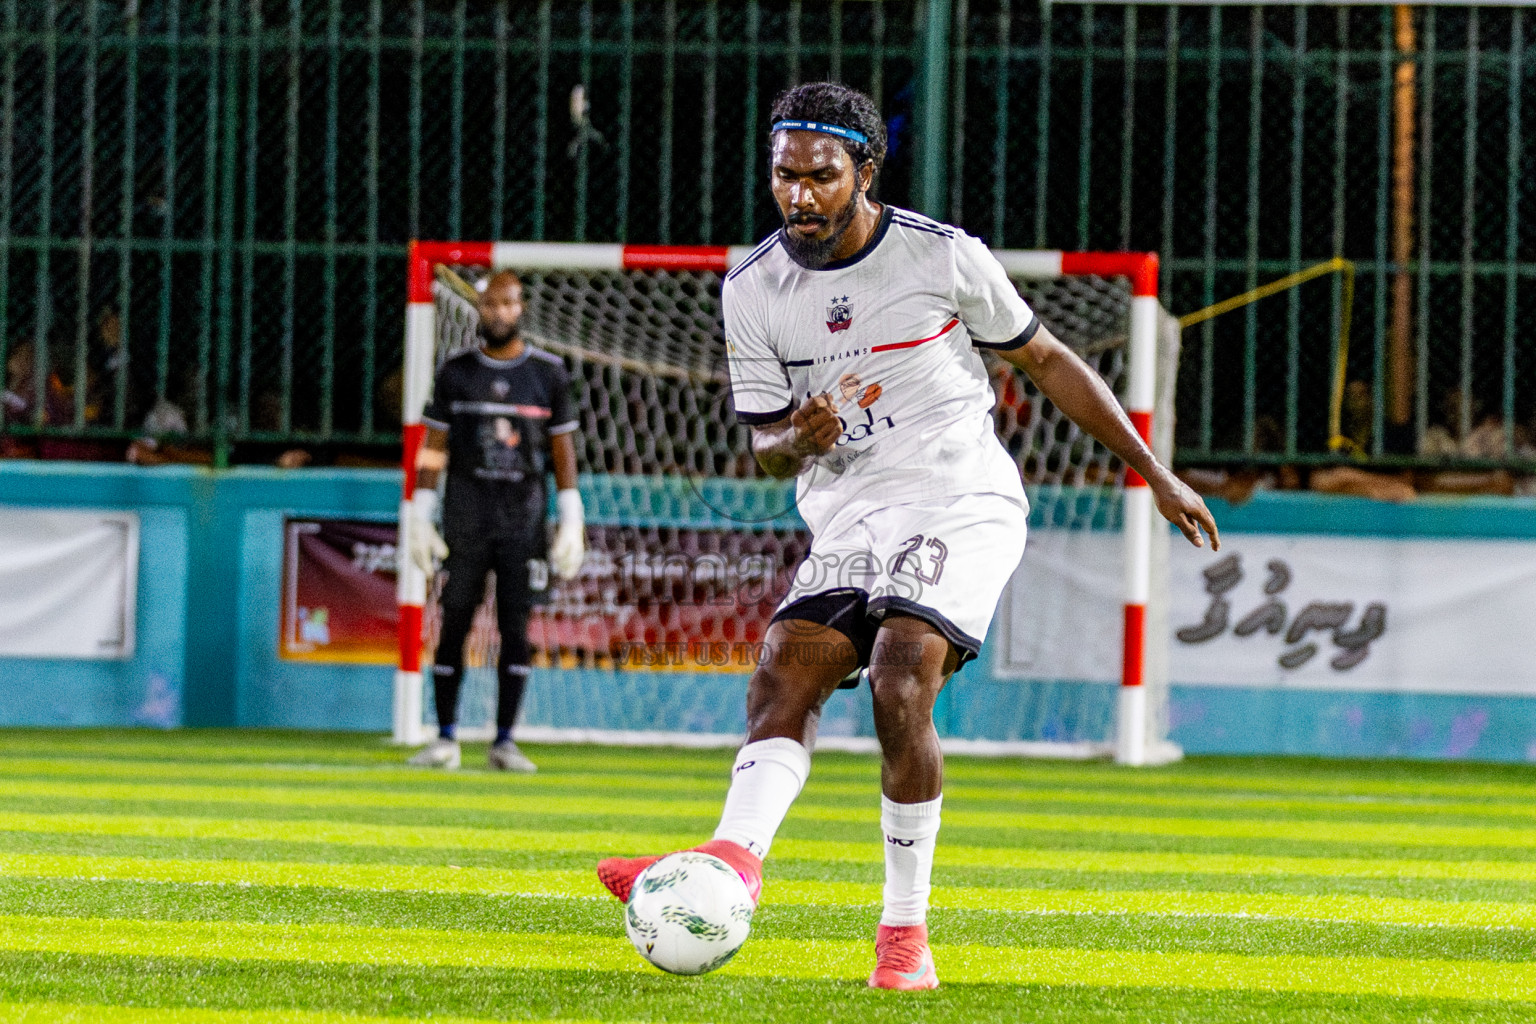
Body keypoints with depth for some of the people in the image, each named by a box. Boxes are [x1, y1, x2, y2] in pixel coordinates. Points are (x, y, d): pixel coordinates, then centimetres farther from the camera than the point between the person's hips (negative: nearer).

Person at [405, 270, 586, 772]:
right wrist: (419, 518, 0)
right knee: (454, 623, -3)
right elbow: (435, 448, 6)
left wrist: (571, 523, -1)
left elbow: (563, 450, 5)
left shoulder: (548, 374, 5)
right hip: (465, 517, 0)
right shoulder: (456, 373, 5)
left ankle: (504, 741, 5)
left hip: (524, 516, 0)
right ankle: (446, 739, 2)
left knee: (516, 627, -1)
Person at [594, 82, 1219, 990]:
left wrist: (1156, 474, 10)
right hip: (848, 525, 4)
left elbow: (1046, 361, 7)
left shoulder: (945, 257, -6)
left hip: (962, 501, -4)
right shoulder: (754, 290, 2)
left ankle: (907, 929, -18)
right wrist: (800, 443, -17)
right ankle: (734, 857, -42)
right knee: (785, 675, -19)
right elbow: (767, 444, 9)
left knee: (900, 685, -23)